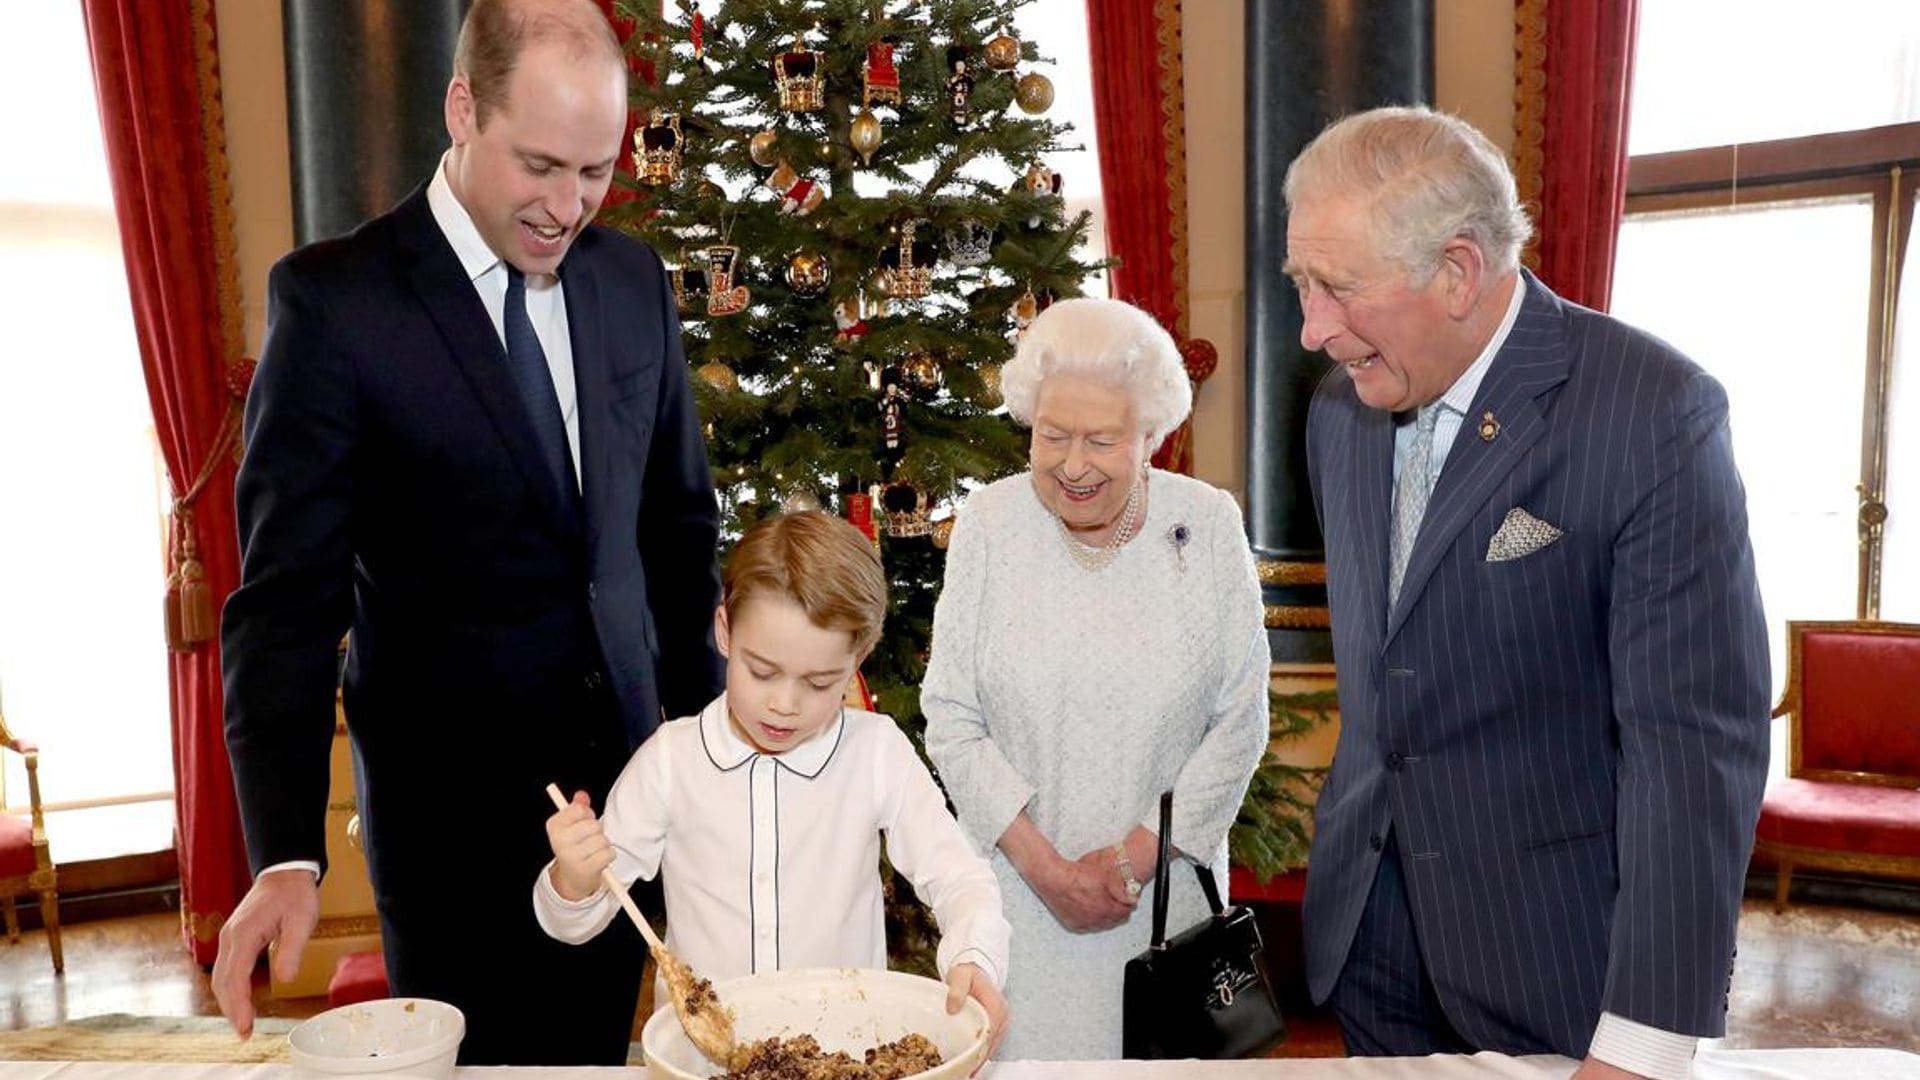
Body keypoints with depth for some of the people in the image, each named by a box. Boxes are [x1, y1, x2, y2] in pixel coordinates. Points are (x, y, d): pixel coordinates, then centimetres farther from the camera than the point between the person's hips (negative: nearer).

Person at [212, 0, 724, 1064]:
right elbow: (287, 596, -14)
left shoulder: (632, 279, 2)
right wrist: (286, 855, -22)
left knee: (597, 1054, 16)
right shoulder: (333, 299, -12)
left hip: (627, 767, 5)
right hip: (452, 797, -4)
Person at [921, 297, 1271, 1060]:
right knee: (1025, 1045, 11)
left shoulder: (1209, 525, -7)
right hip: (1019, 885, 0)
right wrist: (1043, 864, -12)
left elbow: (1240, 724, -5)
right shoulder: (988, 524, -8)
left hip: (1166, 880, 1)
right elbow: (952, 720, -6)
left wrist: (1135, 856, -10)